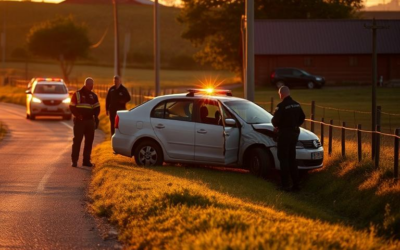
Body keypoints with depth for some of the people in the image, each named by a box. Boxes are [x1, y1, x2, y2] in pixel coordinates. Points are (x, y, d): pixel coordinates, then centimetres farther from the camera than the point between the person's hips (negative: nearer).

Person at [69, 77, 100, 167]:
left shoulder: (93, 96, 13)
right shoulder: (77, 94, 0)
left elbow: (97, 108, 16)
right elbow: (72, 107, -3)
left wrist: (96, 117, -4)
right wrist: (77, 115, -18)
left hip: (90, 121, 5)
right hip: (79, 121, -5)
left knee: (89, 141, 4)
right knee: (77, 140, -7)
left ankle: (86, 160, 11)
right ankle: (74, 160, -6)